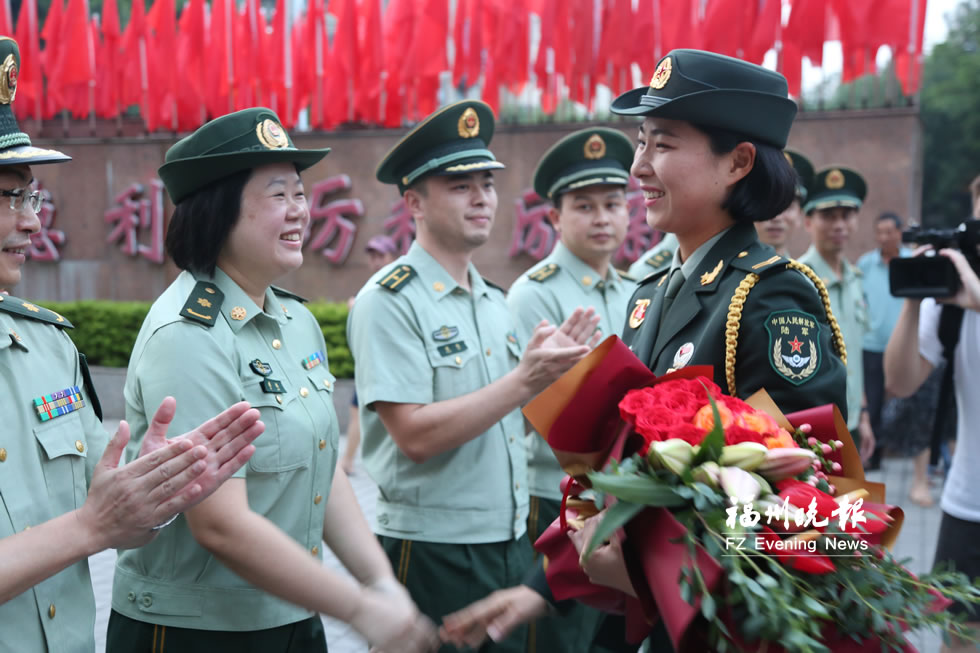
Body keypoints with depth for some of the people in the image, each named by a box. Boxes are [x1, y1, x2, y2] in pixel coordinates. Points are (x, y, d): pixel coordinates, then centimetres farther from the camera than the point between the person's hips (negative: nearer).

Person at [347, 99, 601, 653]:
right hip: (432, 556, -7)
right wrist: (525, 379, -22)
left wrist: (550, 365, -3)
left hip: (512, 546, 7)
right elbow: (416, 436, -21)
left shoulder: (495, 301, 10)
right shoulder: (388, 301, -13)